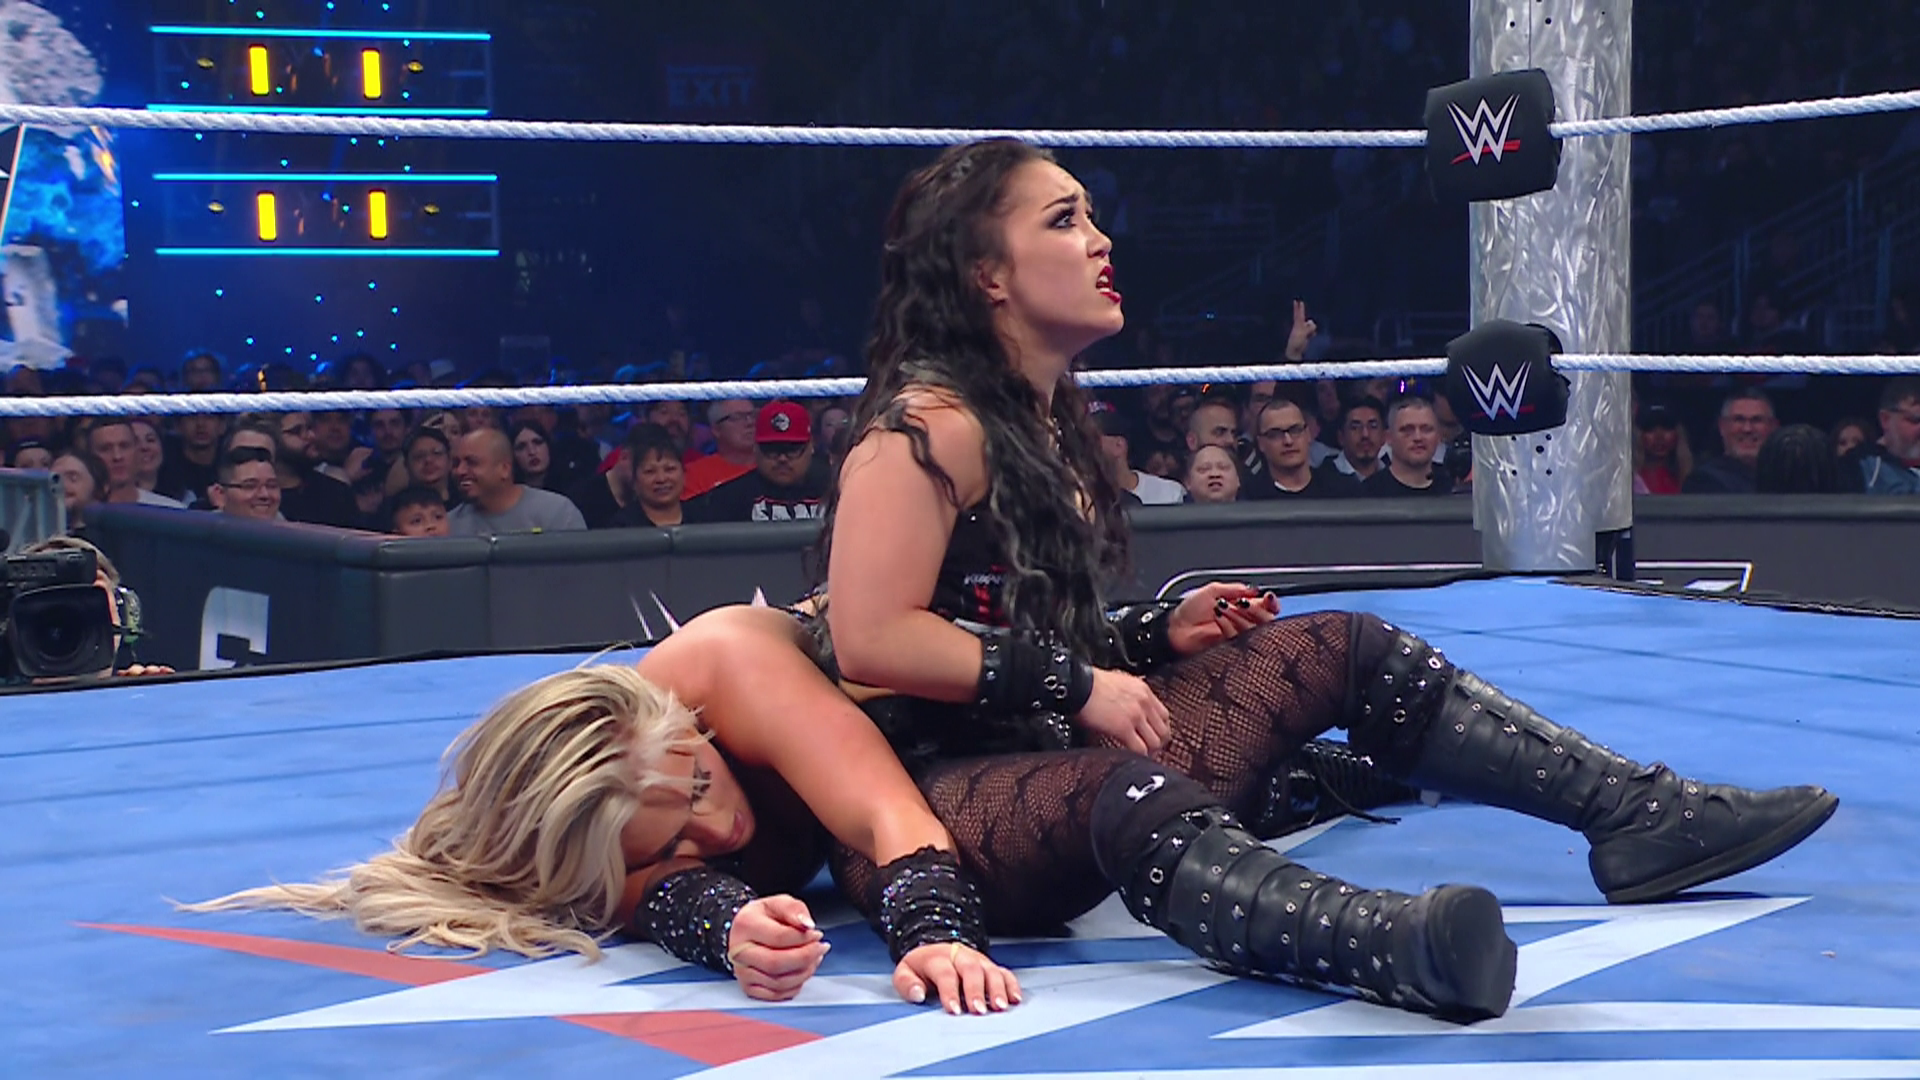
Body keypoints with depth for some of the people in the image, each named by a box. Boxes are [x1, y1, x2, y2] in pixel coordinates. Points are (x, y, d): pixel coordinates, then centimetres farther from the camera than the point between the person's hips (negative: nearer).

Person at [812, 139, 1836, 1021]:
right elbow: (870, 642, -23)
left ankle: (1640, 815, 1)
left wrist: (1157, 633, 7)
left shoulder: (1045, 420, 16)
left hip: (1067, 742, 10)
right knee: (1121, 802, -43)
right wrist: (1073, 684, -20)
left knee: (1342, 650, 6)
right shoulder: (927, 427, -14)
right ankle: (1410, 946, -76)